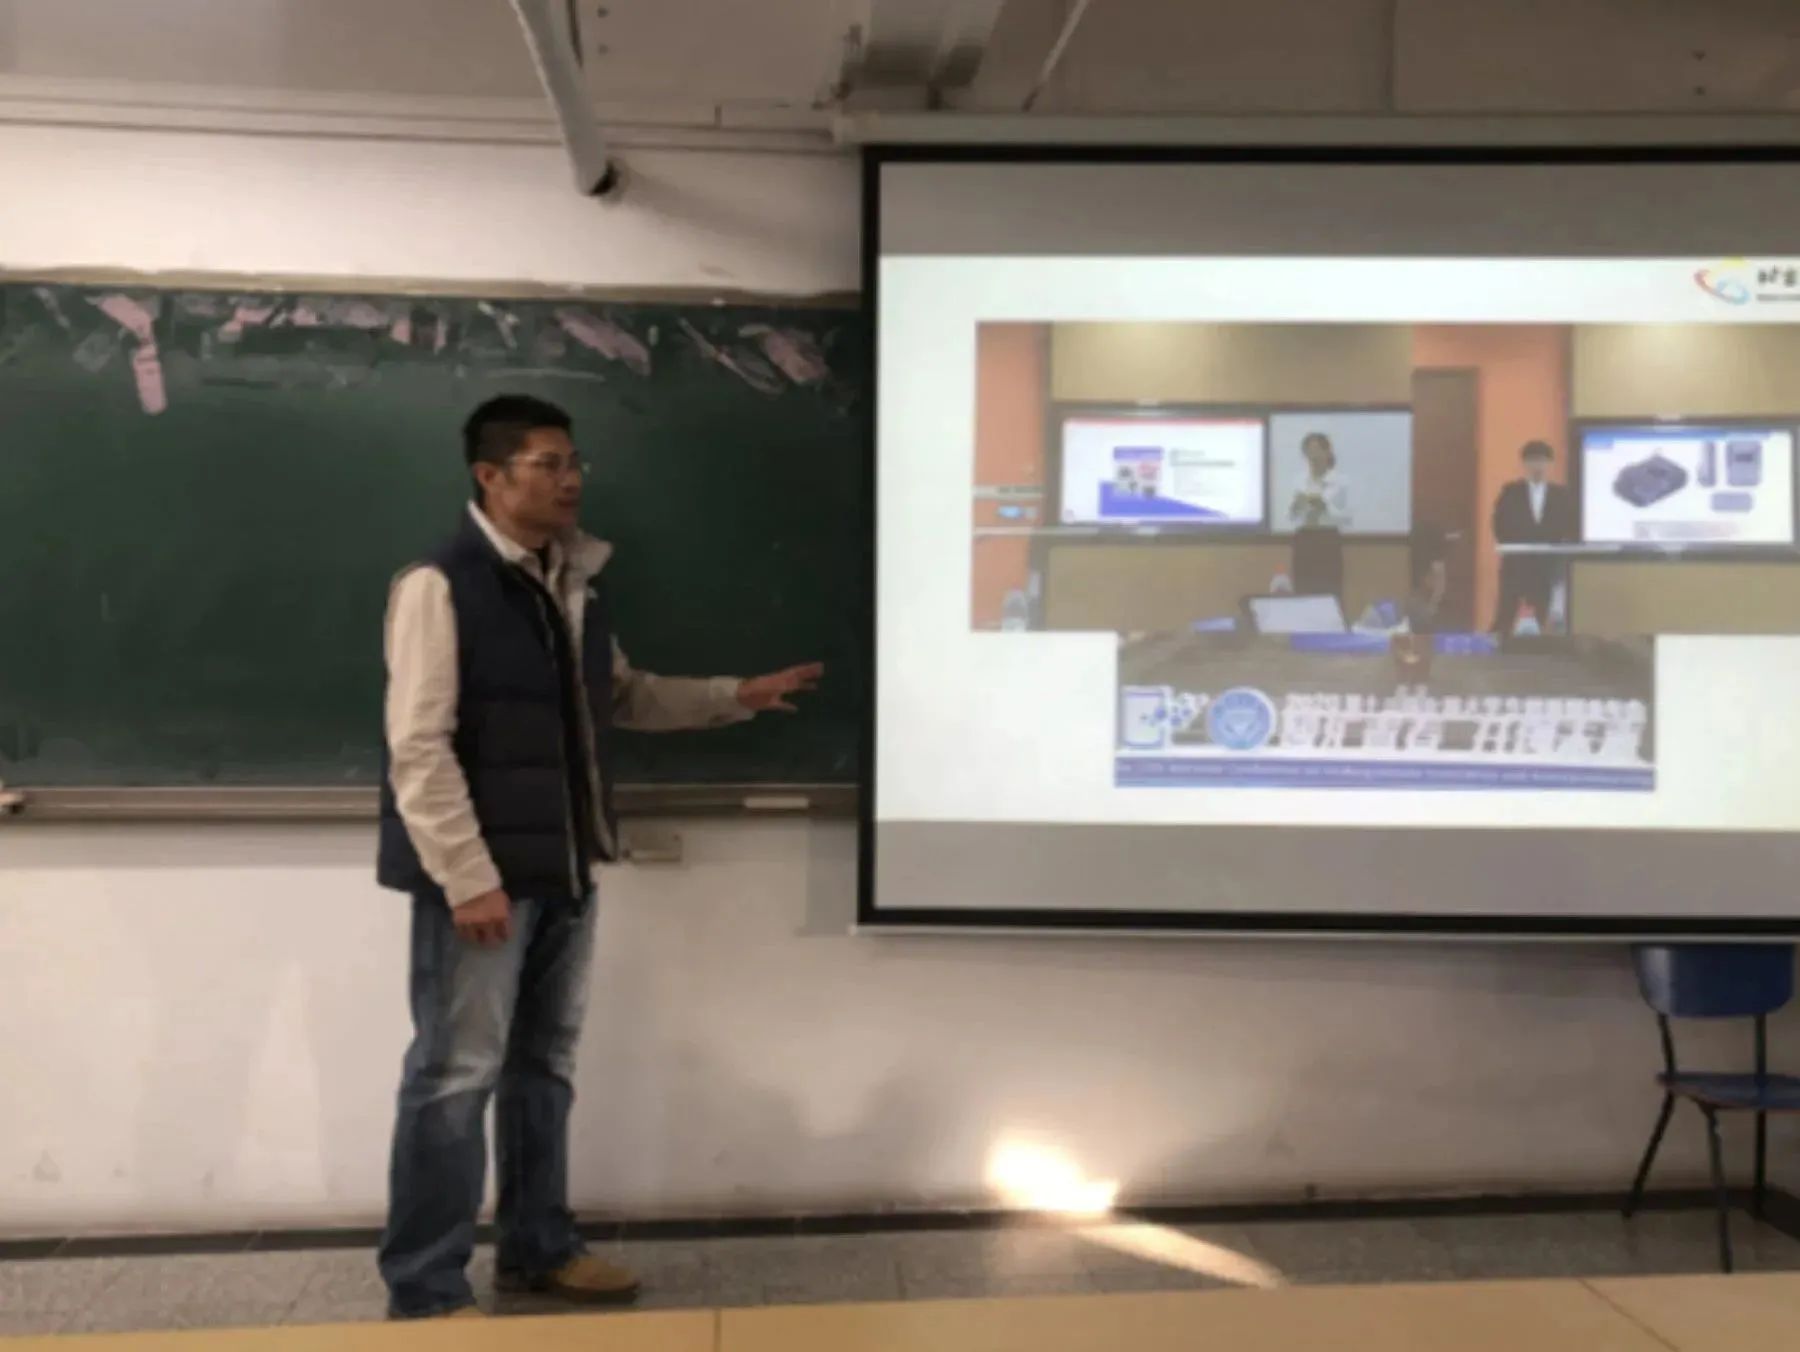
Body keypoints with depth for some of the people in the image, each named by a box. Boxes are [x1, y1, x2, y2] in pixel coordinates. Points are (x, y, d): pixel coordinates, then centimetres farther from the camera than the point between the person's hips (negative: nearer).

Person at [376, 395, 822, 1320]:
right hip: (482, 872, -8)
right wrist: (468, 877, -20)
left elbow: (620, 696, 24)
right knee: (456, 1074, -1)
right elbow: (418, 747, -17)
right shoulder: (440, 585, -13)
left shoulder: (577, 582, 11)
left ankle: (538, 1247, 31)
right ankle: (425, 1289, 11)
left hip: (563, 867, 8)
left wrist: (736, 698, 18)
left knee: (543, 1063, 17)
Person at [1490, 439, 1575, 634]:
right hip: (1515, 563, -1)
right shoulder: (1510, 492, 5)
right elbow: (1499, 526, 2)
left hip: (1549, 564, 2)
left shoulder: (1562, 495, 7)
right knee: (1505, 617, -5)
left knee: (1546, 620, 2)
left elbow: (1572, 529, 6)